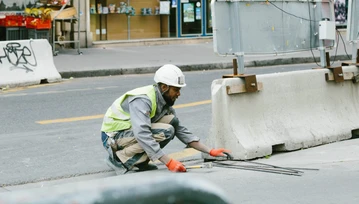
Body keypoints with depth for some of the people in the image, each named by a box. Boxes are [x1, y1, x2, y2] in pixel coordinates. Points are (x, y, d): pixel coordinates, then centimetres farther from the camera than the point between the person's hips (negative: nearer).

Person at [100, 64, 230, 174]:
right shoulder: (142, 100, -26)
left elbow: (181, 131, 7)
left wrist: (210, 151, -1)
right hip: (113, 136, -9)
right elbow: (142, 135, -37)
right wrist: (168, 162, -39)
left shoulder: (164, 101, 3)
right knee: (165, 132, -25)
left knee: (172, 121, -6)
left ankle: (140, 162, -1)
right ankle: (119, 159, -16)